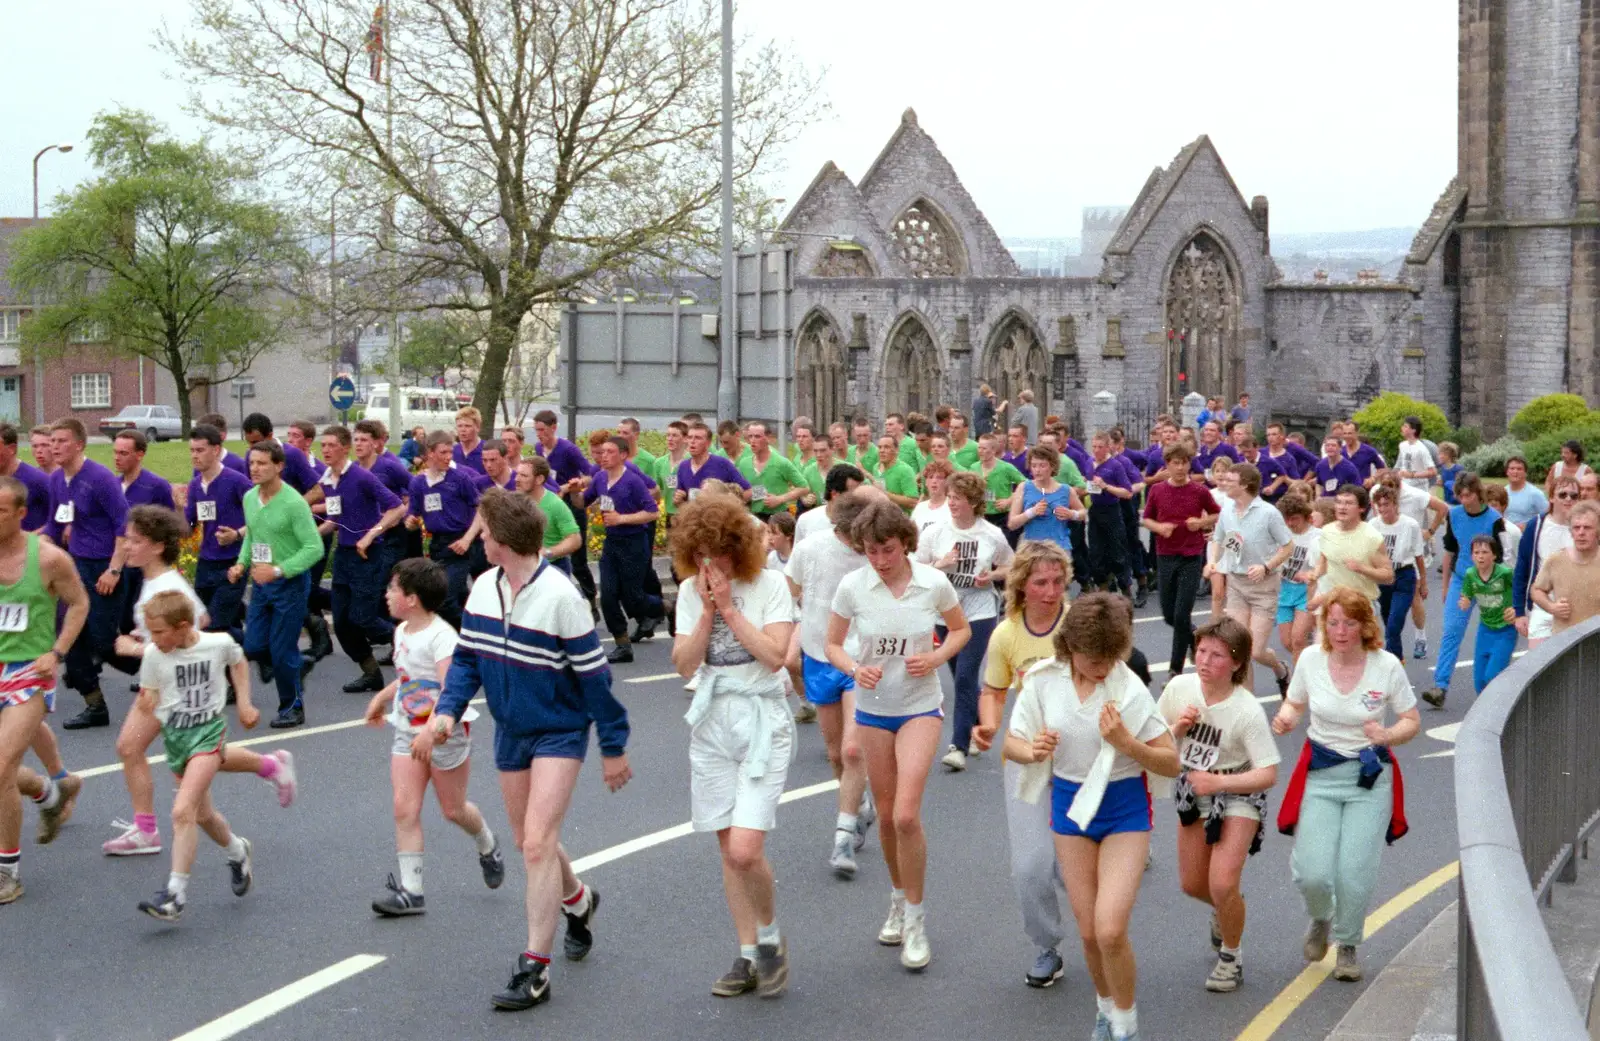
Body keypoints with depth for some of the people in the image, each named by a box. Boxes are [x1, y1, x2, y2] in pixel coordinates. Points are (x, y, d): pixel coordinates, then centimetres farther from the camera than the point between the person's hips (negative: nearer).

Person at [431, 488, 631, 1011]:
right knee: (529, 843, 17)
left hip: (559, 731, -7)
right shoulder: (483, 588, -3)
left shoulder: (559, 595, -21)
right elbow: (467, 656, 6)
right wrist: (448, 709, -12)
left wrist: (614, 747, -9)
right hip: (510, 731, 7)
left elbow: (593, 674, -15)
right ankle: (579, 900, 46)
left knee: (537, 843, -15)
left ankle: (534, 968, -9)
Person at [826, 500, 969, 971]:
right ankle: (898, 901, 35)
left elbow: (961, 629, 5)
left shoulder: (934, 583, -11)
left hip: (920, 707, -2)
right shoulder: (852, 586, -10)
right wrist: (855, 668, -20)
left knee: (906, 814, -15)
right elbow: (833, 645, 1)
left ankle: (915, 920, 0)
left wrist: (936, 656, -14)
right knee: (887, 814, 11)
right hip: (872, 708, 2)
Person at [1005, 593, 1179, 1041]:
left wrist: (1125, 742, -30)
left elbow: (1171, 763, -13)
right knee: (1089, 931, 8)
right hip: (1070, 804, 3)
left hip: (1124, 808, -3)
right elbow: (1012, 743, 1)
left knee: (1110, 929, -15)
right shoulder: (1043, 681, -9)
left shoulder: (1129, 689, -17)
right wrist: (1033, 751, -22)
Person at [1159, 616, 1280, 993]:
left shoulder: (1248, 712, -26)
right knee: (1192, 884, 14)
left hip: (1238, 795, -5)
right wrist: (1177, 729, -20)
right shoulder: (1179, 688, -14)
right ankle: (1226, 911, 50)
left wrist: (1219, 782, -34)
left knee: (1222, 884, -18)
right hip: (1193, 792, 5)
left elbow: (1268, 774, -24)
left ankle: (1231, 956, 10)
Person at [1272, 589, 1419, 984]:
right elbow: (1294, 703, 13)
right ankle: (1320, 919, 28)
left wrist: (1388, 735, -20)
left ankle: (1348, 946, 22)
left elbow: (1411, 721, 1)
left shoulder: (1387, 666, -8)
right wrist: (1286, 719, -11)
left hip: (1370, 777, -1)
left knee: (1355, 873, -8)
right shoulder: (1311, 659, -4)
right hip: (1319, 775, 1)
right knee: (1312, 874, -10)